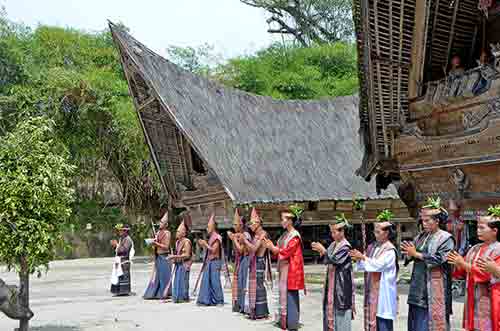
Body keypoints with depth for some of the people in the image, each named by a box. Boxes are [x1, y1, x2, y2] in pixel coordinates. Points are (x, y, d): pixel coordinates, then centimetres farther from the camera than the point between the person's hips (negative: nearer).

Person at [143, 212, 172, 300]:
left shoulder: (167, 233, -9)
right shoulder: (159, 232, 12)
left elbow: (166, 247, -15)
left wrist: (157, 243, -21)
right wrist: (153, 244, -2)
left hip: (164, 257, -7)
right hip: (158, 256, 7)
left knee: (164, 275, -1)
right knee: (156, 275, 11)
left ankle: (164, 293, 7)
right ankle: (155, 293, 17)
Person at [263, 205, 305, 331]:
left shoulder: (295, 236, -13)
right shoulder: (285, 234, 14)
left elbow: (286, 252, -19)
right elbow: (279, 250, 14)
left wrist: (273, 248, -22)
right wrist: (271, 246, 0)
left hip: (291, 269, -9)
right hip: (284, 268, 9)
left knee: (291, 295, -5)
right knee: (284, 294, 12)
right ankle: (284, 320, 20)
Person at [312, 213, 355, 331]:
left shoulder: (345, 247, -14)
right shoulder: (333, 245, 10)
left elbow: (334, 260, -22)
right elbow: (326, 260, 13)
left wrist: (323, 250, -20)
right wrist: (320, 251, -3)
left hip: (341, 283, -8)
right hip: (332, 282, 8)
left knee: (340, 310, -3)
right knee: (331, 308, 12)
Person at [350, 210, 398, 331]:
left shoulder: (390, 250, -13)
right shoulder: (373, 247, 11)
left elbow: (378, 264, -24)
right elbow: (366, 266, 13)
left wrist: (363, 257, -19)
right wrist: (359, 259, -6)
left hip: (383, 291, -8)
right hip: (372, 290, 8)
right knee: (372, 320, 11)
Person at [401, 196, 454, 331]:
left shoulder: (446, 238, -7)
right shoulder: (421, 236, 12)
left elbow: (438, 259, -19)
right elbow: (411, 256, 11)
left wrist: (415, 254, -15)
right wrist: (409, 253, -13)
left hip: (433, 289, -6)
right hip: (418, 287, 6)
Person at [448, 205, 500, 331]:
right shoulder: (475, 249, 10)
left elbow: (487, 274, -20)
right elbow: (464, 272, 14)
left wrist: (463, 263, -18)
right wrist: (457, 263, -5)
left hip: (489, 300, -6)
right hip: (473, 299, 6)